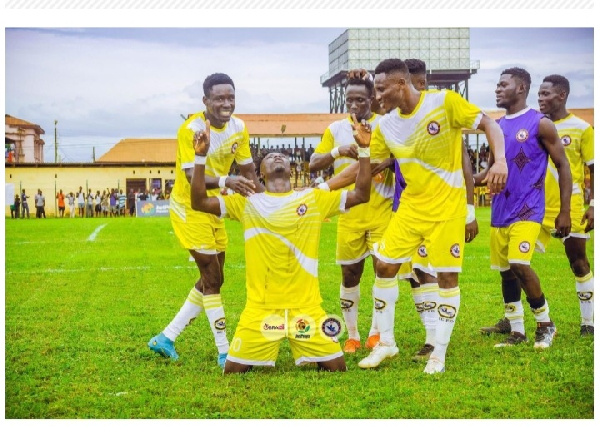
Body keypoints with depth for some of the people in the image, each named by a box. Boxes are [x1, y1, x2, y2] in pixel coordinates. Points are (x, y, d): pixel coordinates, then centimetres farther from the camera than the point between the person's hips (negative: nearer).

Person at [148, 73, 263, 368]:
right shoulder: (191, 129, -22)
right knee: (212, 280, -6)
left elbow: (248, 171, 7)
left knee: (211, 281, 13)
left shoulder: (238, 128, -2)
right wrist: (225, 182, -49)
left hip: (214, 209, 8)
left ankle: (166, 338, 24)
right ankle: (225, 353, 4)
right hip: (189, 209, -8)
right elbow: (193, 177, -32)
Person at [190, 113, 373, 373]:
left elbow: (361, 194, 2)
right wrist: (201, 157, -10)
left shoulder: (314, 199, 7)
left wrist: (364, 150, -6)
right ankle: (263, 354, 25)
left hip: (306, 307, 1)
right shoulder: (247, 203, 5)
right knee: (233, 371, -6)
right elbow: (199, 202, -1)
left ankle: (306, 353, 27)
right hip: (261, 309, -1)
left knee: (337, 367, -4)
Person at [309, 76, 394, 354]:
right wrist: (338, 151, -15)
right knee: (350, 274, 6)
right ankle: (352, 335, 18)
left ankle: (376, 332, 12)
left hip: (382, 212, -1)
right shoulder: (336, 130, 5)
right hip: (349, 215, 2)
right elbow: (313, 165, 1)